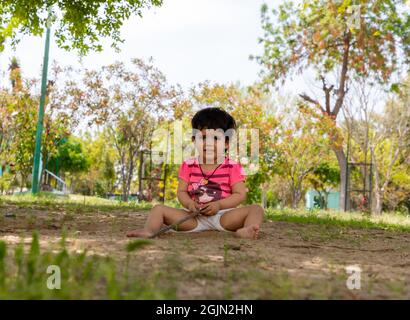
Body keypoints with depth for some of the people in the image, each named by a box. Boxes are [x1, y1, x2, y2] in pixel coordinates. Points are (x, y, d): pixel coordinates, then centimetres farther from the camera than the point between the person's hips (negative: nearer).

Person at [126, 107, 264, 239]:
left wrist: (218, 205, -19)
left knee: (256, 208, -25)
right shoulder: (189, 165, 8)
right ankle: (148, 230, -36)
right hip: (194, 216, 2)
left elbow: (240, 194, -3)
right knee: (159, 208, -10)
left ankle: (245, 230, -54)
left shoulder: (232, 167, 1)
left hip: (223, 215, -2)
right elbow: (182, 191, 8)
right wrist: (189, 203, -15)